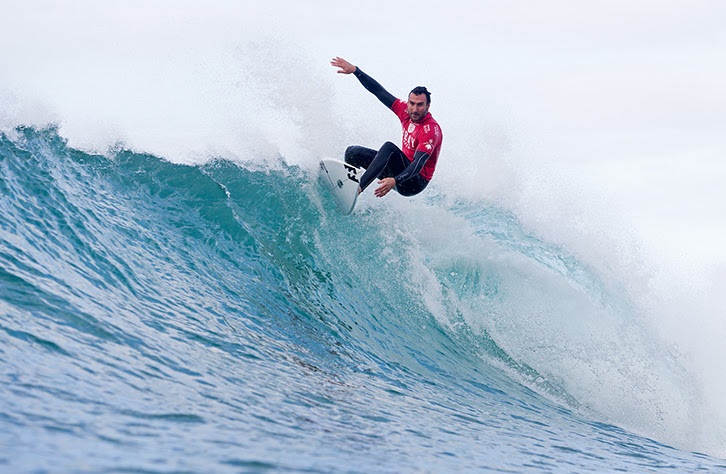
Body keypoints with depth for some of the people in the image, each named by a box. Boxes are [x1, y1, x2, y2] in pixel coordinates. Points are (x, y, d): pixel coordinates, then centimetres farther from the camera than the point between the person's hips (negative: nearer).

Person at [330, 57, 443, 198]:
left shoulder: (431, 130, -24)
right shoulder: (406, 111, -3)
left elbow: (419, 164, -35)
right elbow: (379, 91, 3)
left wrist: (395, 181, -50)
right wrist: (354, 70, -3)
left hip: (416, 182, -9)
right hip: (402, 168, 9)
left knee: (389, 148, -34)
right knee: (353, 152, 5)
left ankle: (358, 188, -42)